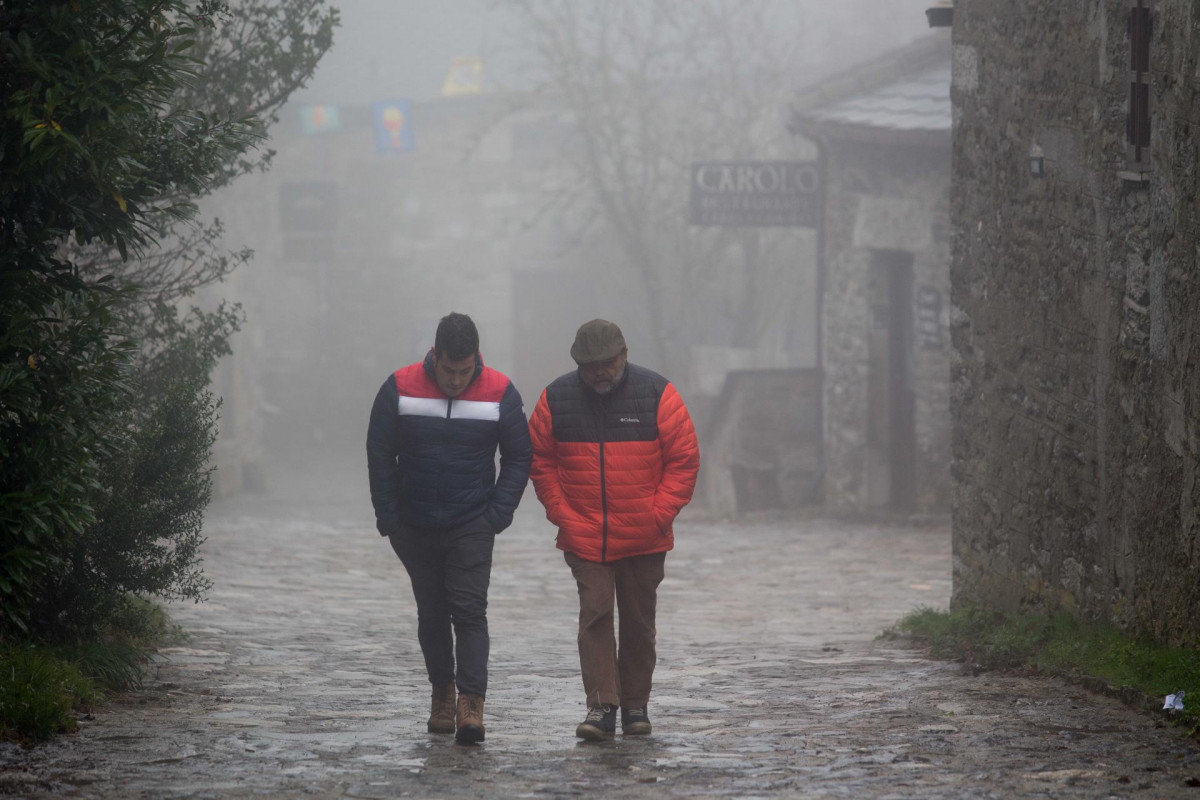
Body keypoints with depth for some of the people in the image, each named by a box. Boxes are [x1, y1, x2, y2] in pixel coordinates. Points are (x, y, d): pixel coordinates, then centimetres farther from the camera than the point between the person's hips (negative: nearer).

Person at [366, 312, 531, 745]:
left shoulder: (499, 393, -6)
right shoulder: (399, 389, -7)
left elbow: (519, 457, 4)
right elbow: (379, 455, 2)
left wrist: (498, 514, -5)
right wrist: (388, 516, -4)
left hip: (472, 526, -1)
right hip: (416, 527, 2)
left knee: (469, 610, -11)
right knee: (431, 613, 11)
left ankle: (471, 704, -15)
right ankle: (442, 693, 26)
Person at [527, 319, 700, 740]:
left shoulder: (657, 394, -5)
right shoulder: (556, 399, -1)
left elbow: (684, 459, -2)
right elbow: (539, 461, 8)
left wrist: (659, 514, -8)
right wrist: (561, 512, -2)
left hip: (644, 540, 0)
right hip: (584, 538, 0)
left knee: (639, 622, 9)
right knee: (594, 614, -10)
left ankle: (635, 704, 21)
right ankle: (601, 706, -10)